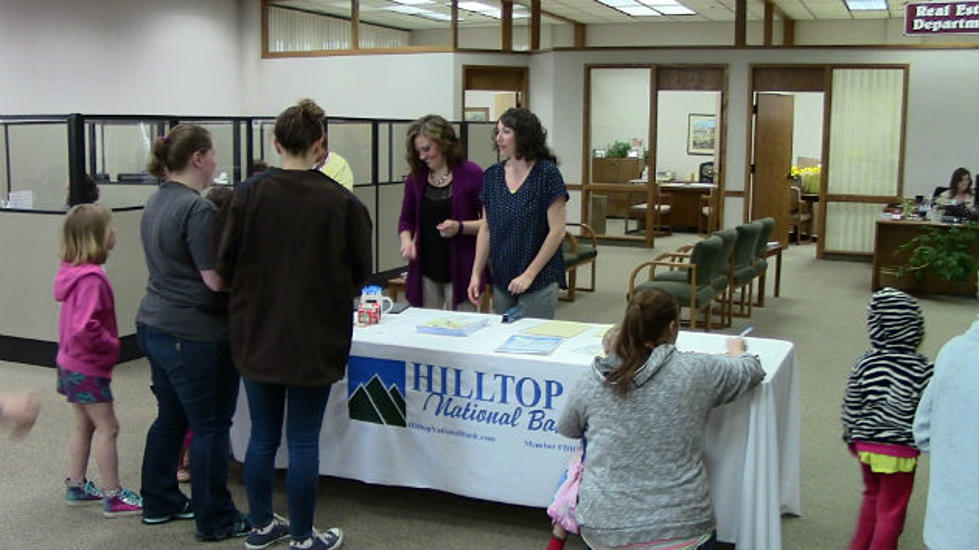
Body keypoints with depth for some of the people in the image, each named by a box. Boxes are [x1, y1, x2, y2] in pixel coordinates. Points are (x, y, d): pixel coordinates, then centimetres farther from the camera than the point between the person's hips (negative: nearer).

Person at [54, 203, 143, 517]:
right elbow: (84, 328, -32)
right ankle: (113, 497, 6)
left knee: (84, 425, 20)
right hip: (88, 368, -10)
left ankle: (76, 486, 32)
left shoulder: (74, 272, 5)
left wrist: (108, 343, 13)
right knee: (108, 427, -1)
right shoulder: (91, 279, -25)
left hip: (71, 364, 10)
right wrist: (112, 345, -18)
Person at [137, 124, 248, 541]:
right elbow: (216, 279, -22)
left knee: (170, 418, 20)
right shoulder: (197, 209, -20)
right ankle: (214, 520, 13)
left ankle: (159, 503, 33)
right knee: (210, 426, 2)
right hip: (195, 335, -9)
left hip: (155, 326, 9)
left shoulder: (156, 202, 10)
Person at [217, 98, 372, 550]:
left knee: (262, 435, 16)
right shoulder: (342, 203, -11)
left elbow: (226, 263, -2)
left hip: (256, 335, 2)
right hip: (315, 339, -2)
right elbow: (360, 273, -2)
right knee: (303, 441, 8)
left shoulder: (249, 194, -8)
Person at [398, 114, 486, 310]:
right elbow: (406, 219, 16)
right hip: (425, 270, 4)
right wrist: (406, 240, -5)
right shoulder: (416, 178, 7)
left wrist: (460, 227, -20)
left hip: (460, 271, -4)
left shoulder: (471, 174, -6)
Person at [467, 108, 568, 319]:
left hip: (539, 281, -5)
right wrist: (476, 274, 2)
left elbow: (557, 231, -12)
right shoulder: (493, 175, 5)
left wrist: (529, 274, -13)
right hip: (502, 280, 5)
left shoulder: (546, 173, -11)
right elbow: (486, 230, 8)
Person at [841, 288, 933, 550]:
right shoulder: (922, 369, -16)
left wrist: (851, 437, 13)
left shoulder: (865, 363, -9)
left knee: (872, 496, 26)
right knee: (891, 509, 11)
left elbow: (851, 405, -2)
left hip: (866, 446, 4)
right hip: (901, 451, -4)